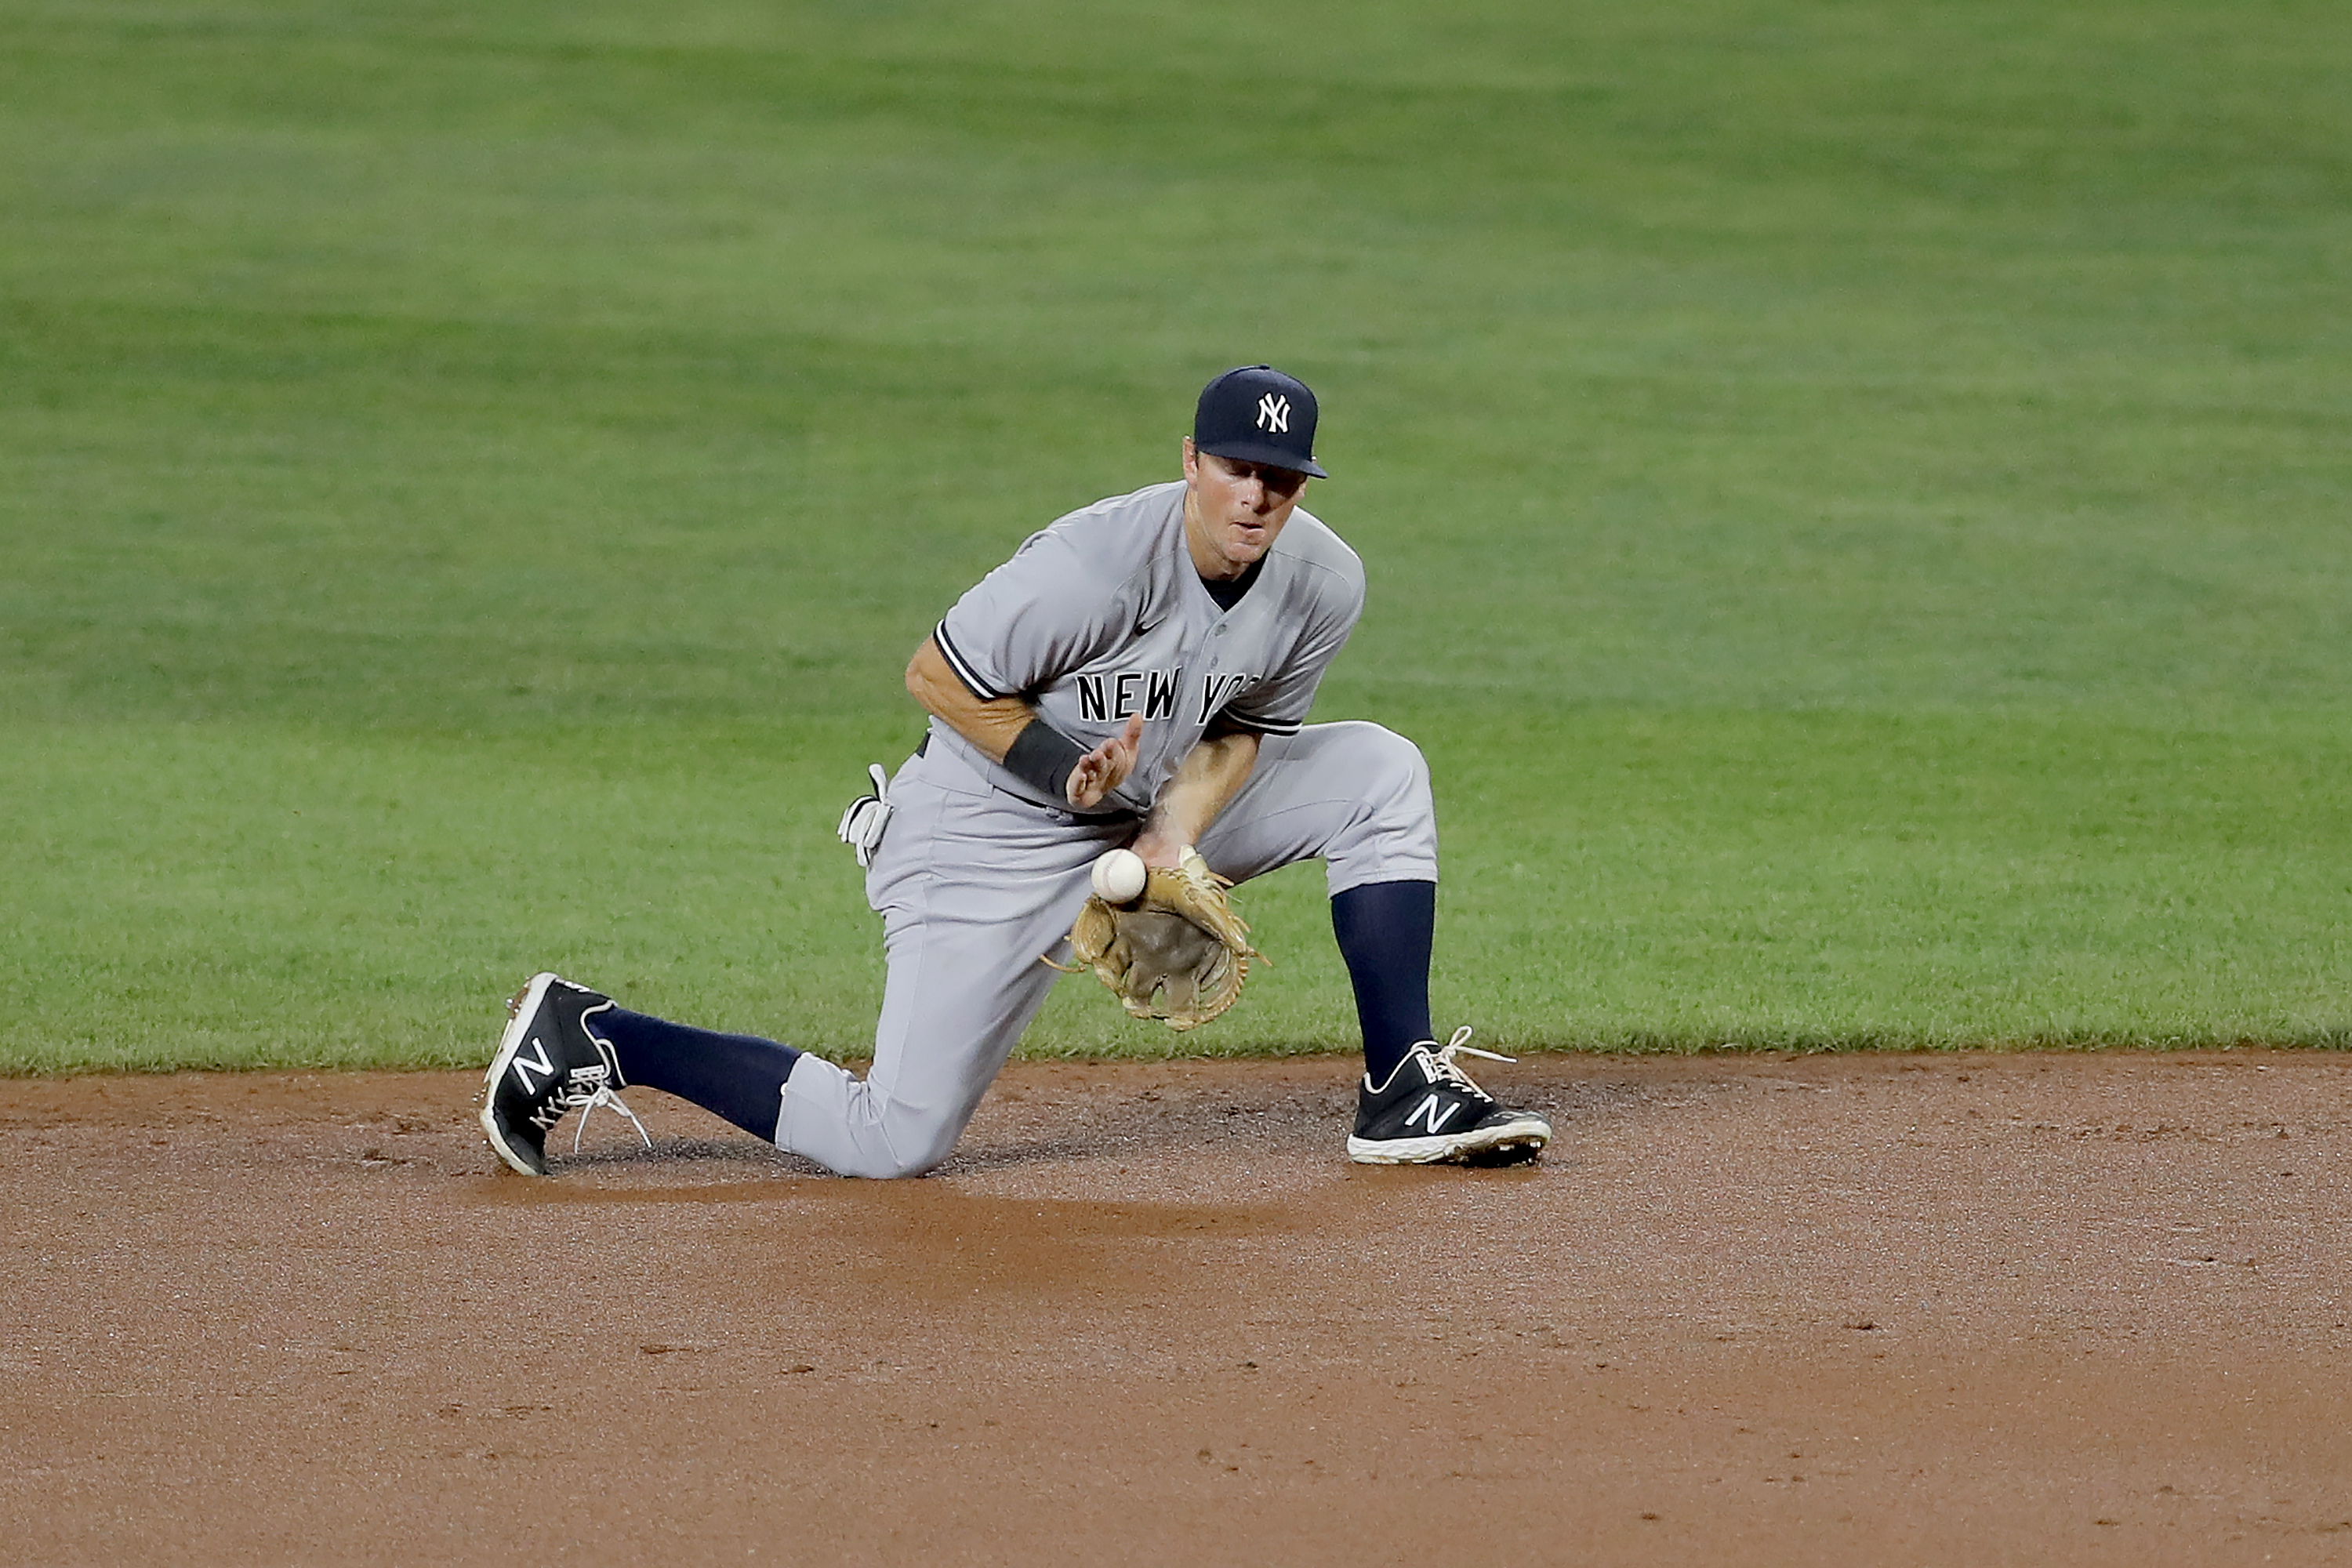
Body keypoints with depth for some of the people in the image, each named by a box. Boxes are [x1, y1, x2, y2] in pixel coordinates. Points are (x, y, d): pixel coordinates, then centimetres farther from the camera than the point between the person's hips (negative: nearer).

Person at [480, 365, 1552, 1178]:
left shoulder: (1322, 585, -11)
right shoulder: (1096, 567, -31)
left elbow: (1239, 726, 3)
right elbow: (935, 677, -19)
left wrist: (1177, 835, -14)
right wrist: (1066, 767, -28)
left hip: (1157, 806, 7)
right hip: (996, 827, -7)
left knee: (1382, 776, -5)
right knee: (893, 1143, -10)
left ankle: (1405, 1095, 0)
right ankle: (588, 1040, 3)